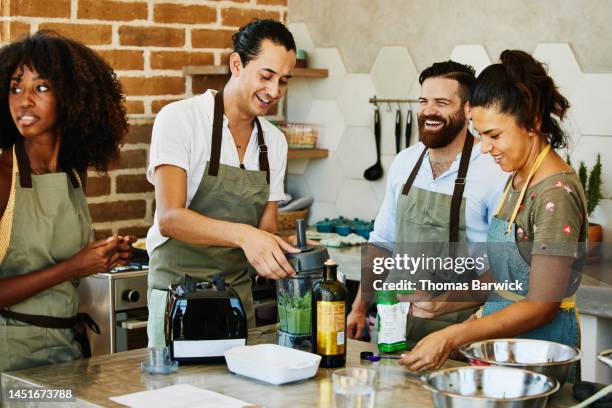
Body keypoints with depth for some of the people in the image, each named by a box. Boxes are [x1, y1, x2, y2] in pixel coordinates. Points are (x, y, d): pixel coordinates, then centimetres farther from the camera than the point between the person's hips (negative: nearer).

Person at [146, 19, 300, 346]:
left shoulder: (274, 142, 6)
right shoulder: (179, 119, -12)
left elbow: (265, 229, 9)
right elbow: (169, 218, -22)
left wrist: (290, 251, -13)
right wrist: (243, 234, -36)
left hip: (239, 294, 6)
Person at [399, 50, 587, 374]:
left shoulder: (557, 193, -20)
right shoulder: (517, 179, 8)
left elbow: (541, 306, -23)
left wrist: (452, 338, -27)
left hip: (540, 340, -8)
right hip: (501, 337, 8)